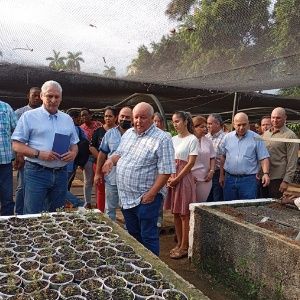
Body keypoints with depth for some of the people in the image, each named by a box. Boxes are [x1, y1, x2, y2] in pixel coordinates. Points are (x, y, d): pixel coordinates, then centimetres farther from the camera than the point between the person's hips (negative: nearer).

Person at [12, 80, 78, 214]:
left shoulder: (67, 119, 13)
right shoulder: (29, 116, -2)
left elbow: (74, 144, 18)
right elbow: (16, 145, -5)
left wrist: (73, 153, -5)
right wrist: (39, 154, -19)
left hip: (61, 173, 5)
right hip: (36, 173, -4)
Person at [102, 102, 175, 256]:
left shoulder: (162, 139, -14)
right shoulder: (128, 133, 9)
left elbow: (165, 171, -17)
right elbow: (119, 154, 22)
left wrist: (152, 194, -22)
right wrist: (111, 160, -1)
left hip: (146, 197, -7)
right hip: (126, 196, 7)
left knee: (148, 237, 3)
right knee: (132, 235, 21)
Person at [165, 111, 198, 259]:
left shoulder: (192, 139, -7)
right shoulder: (173, 139, 11)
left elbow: (190, 163, -11)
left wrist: (177, 178, -14)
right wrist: (169, 177, -3)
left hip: (184, 177, -6)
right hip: (172, 178, 6)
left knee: (184, 214, 0)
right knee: (175, 212, 11)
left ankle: (184, 247, 10)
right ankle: (179, 243, 23)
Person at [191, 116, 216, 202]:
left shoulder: (208, 141, 10)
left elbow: (212, 157, 16)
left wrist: (211, 171, 3)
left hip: (205, 179, 4)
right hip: (191, 178, -4)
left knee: (202, 202, 8)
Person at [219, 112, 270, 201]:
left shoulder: (256, 138, -2)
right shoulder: (227, 137, 6)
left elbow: (264, 158, -4)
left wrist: (266, 173, -18)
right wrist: (221, 175, 12)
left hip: (248, 179, -3)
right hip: (229, 179, 3)